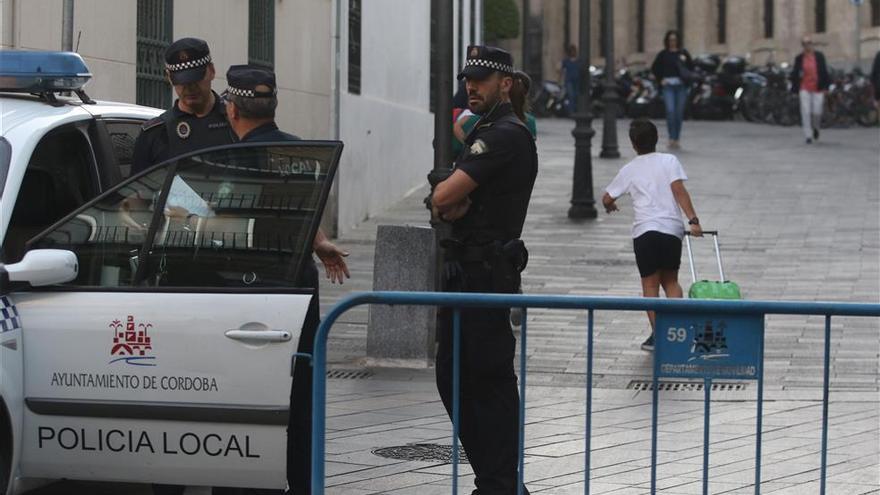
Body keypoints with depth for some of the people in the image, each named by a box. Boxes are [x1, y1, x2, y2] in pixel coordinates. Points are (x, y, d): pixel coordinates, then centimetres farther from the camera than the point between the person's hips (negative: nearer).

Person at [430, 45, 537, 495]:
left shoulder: (506, 135, -14)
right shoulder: (486, 133, 20)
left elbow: (443, 197, -20)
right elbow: (444, 199, 14)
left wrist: (445, 199, 2)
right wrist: (452, 203, -8)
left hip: (487, 273, -11)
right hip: (466, 272, 11)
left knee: (490, 380, -6)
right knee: (453, 375, 13)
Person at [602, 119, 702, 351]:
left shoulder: (629, 170, 9)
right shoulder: (669, 161, 6)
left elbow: (607, 199, 15)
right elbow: (679, 190, -7)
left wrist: (610, 206, 38)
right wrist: (693, 220, -11)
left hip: (645, 230, -1)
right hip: (672, 228, 1)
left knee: (650, 283, 4)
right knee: (671, 280, 15)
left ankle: (657, 333, -4)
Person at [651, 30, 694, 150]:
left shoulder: (683, 53, 7)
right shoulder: (663, 54, 5)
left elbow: (691, 68, 7)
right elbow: (654, 68, 12)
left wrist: (685, 61, -11)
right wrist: (660, 80, 2)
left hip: (681, 86, 1)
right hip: (668, 86, -1)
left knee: (679, 112, 4)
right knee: (670, 110, -15)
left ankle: (677, 139, 14)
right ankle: (671, 138, -13)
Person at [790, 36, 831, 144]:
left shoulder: (819, 56, 3)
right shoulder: (799, 58, 2)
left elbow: (824, 71, 4)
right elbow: (795, 74, 5)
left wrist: (825, 87, -1)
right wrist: (795, 89, 0)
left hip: (817, 88, 0)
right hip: (804, 89, 0)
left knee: (817, 112, -2)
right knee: (805, 112, -6)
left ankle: (815, 128, 30)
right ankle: (808, 136, -1)